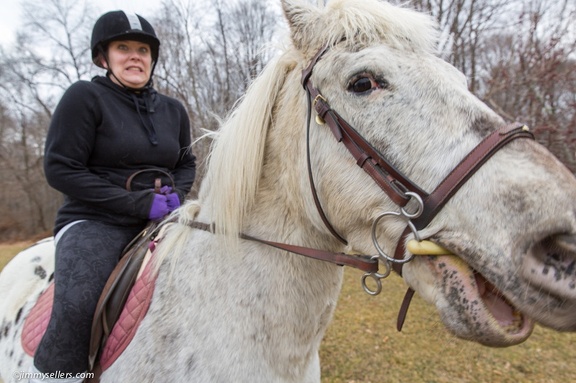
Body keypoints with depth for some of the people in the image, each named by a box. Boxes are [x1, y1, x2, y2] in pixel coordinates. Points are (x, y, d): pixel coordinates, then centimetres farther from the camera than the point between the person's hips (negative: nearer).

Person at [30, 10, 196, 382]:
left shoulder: (173, 109, 11)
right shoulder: (85, 96, -4)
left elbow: (187, 164, 20)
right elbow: (60, 169, -10)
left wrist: (175, 195, -4)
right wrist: (138, 203, -17)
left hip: (161, 221, 5)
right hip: (94, 222, -5)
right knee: (76, 310, -31)